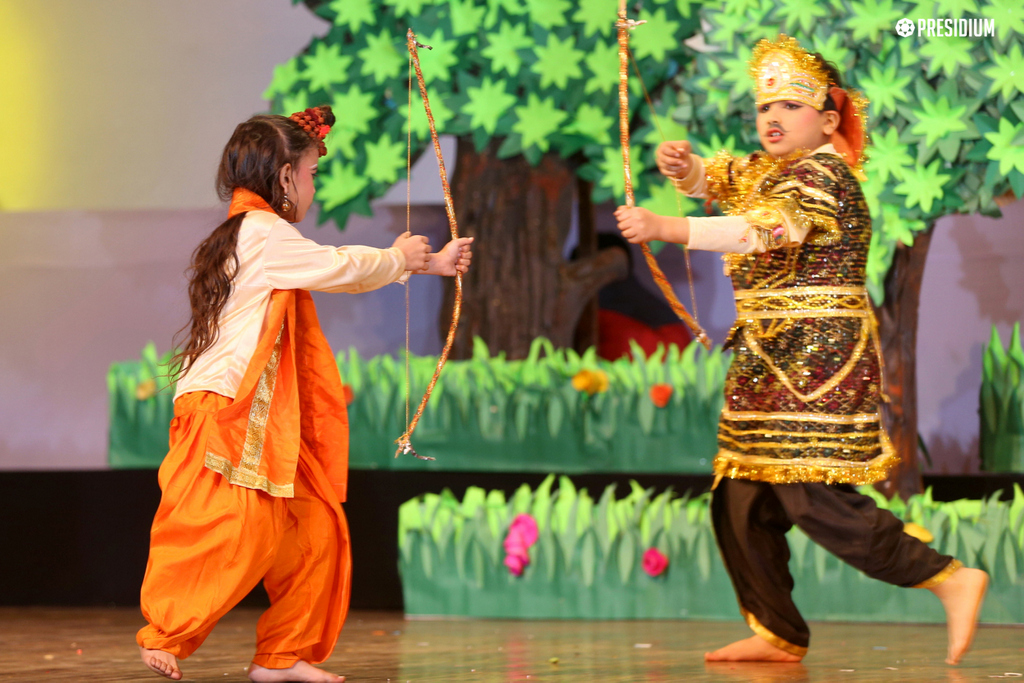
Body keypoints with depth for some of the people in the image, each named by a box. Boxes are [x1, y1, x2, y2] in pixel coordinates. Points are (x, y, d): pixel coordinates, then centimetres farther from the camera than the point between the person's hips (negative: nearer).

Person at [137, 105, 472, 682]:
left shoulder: (258, 236, 19)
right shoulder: (263, 233, -12)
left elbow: (339, 266, 27)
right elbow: (344, 269, -7)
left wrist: (430, 263, 31)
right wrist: (399, 256, 14)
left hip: (259, 423, 10)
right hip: (221, 412, -10)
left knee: (313, 532, 8)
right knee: (232, 533, -13)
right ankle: (164, 636, -2)